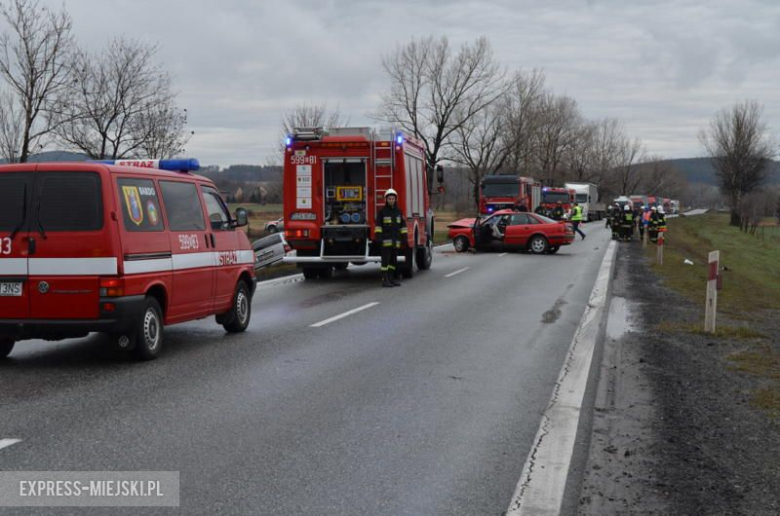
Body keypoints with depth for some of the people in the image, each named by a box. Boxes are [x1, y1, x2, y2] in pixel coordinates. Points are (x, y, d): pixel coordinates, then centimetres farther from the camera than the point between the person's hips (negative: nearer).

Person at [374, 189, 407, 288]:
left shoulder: (398, 211, 10)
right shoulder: (382, 211, -3)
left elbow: (403, 225, 12)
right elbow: (378, 225, -6)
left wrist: (404, 237, 6)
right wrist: (378, 237, -14)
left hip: (396, 240, 5)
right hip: (386, 239, -5)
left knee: (393, 260, 7)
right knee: (386, 260, -8)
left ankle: (391, 279, 14)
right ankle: (385, 280, -8)